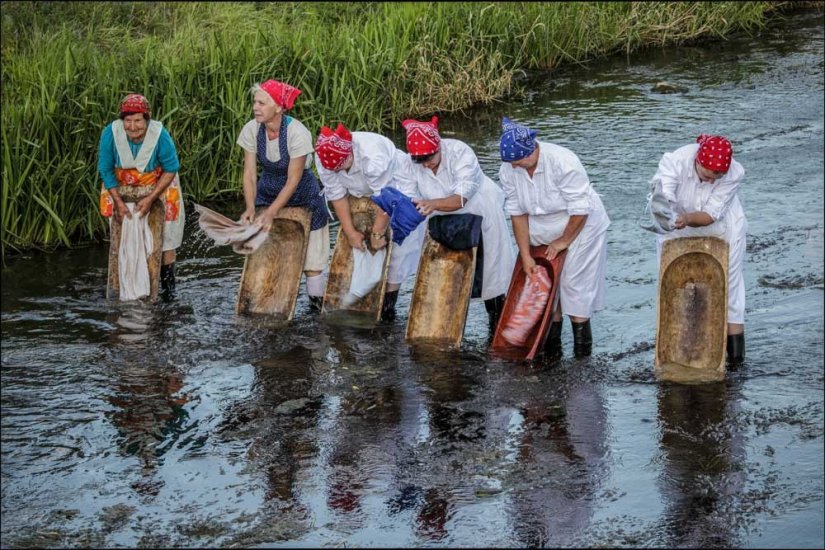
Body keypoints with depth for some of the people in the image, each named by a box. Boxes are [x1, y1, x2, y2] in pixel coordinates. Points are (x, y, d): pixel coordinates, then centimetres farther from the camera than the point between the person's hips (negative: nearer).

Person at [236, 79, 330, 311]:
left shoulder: (297, 133, -28)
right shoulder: (251, 130, -17)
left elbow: (293, 181, -24)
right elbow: (249, 174, -13)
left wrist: (270, 213, -28)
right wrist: (250, 208, -28)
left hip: (301, 195, -4)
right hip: (268, 193, 4)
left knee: (311, 254, 0)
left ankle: (316, 301, 13)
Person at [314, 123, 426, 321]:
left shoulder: (373, 156, -42)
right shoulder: (323, 159, -24)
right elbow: (337, 196, -14)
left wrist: (378, 232, -24)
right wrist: (350, 232, -15)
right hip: (362, 197, 5)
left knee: (396, 249, -11)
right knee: (360, 249, -1)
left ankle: (389, 303, -4)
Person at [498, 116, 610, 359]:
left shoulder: (563, 162, -30)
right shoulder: (508, 170, -13)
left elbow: (580, 209, -24)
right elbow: (517, 213, -6)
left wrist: (564, 241, -15)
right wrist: (525, 255, -9)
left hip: (579, 227, -5)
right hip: (543, 234, 5)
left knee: (574, 284, -6)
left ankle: (582, 346, 3)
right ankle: (551, 346, 10)